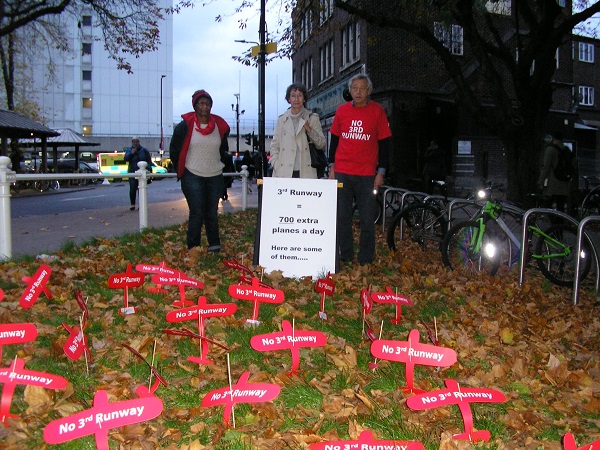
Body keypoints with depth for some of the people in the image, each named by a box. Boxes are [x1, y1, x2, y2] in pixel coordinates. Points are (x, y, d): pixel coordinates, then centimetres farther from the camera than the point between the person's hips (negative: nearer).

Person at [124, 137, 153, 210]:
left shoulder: (144, 150, 6)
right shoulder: (129, 150, 10)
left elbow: (149, 161, 5)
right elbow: (126, 159, -5)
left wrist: (149, 170, -4)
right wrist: (131, 153, -18)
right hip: (132, 173, 1)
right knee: (132, 189, -8)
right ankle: (132, 204, 1)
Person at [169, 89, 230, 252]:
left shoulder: (220, 125, 5)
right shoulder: (185, 126, -5)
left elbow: (224, 149, 21)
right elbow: (174, 150, 4)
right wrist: (182, 170, 7)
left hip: (215, 176, 3)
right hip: (193, 177, -3)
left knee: (212, 213, 9)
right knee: (197, 213, -5)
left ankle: (215, 245, 18)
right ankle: (193, 249, 4)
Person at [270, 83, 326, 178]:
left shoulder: (312, 118, 10)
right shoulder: (281, 120, 13)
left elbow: (321, 144, 7)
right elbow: (274, 145, 13)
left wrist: (309, 130, -9)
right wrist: (276, 166, 0)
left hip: (305, 173, -1)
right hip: (284, 173, 1)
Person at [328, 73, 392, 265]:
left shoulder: (377, 111, 1)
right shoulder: (341, 110, 8)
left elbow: (385, 143, 2)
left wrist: (381, 172, -3)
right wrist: (332, 167, 9)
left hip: (367, 175, -2)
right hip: (342, 173, 2)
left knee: (367, 219, 1)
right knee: (342, 217, 4)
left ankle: (365, 260, 11)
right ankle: (345, 257, 16)